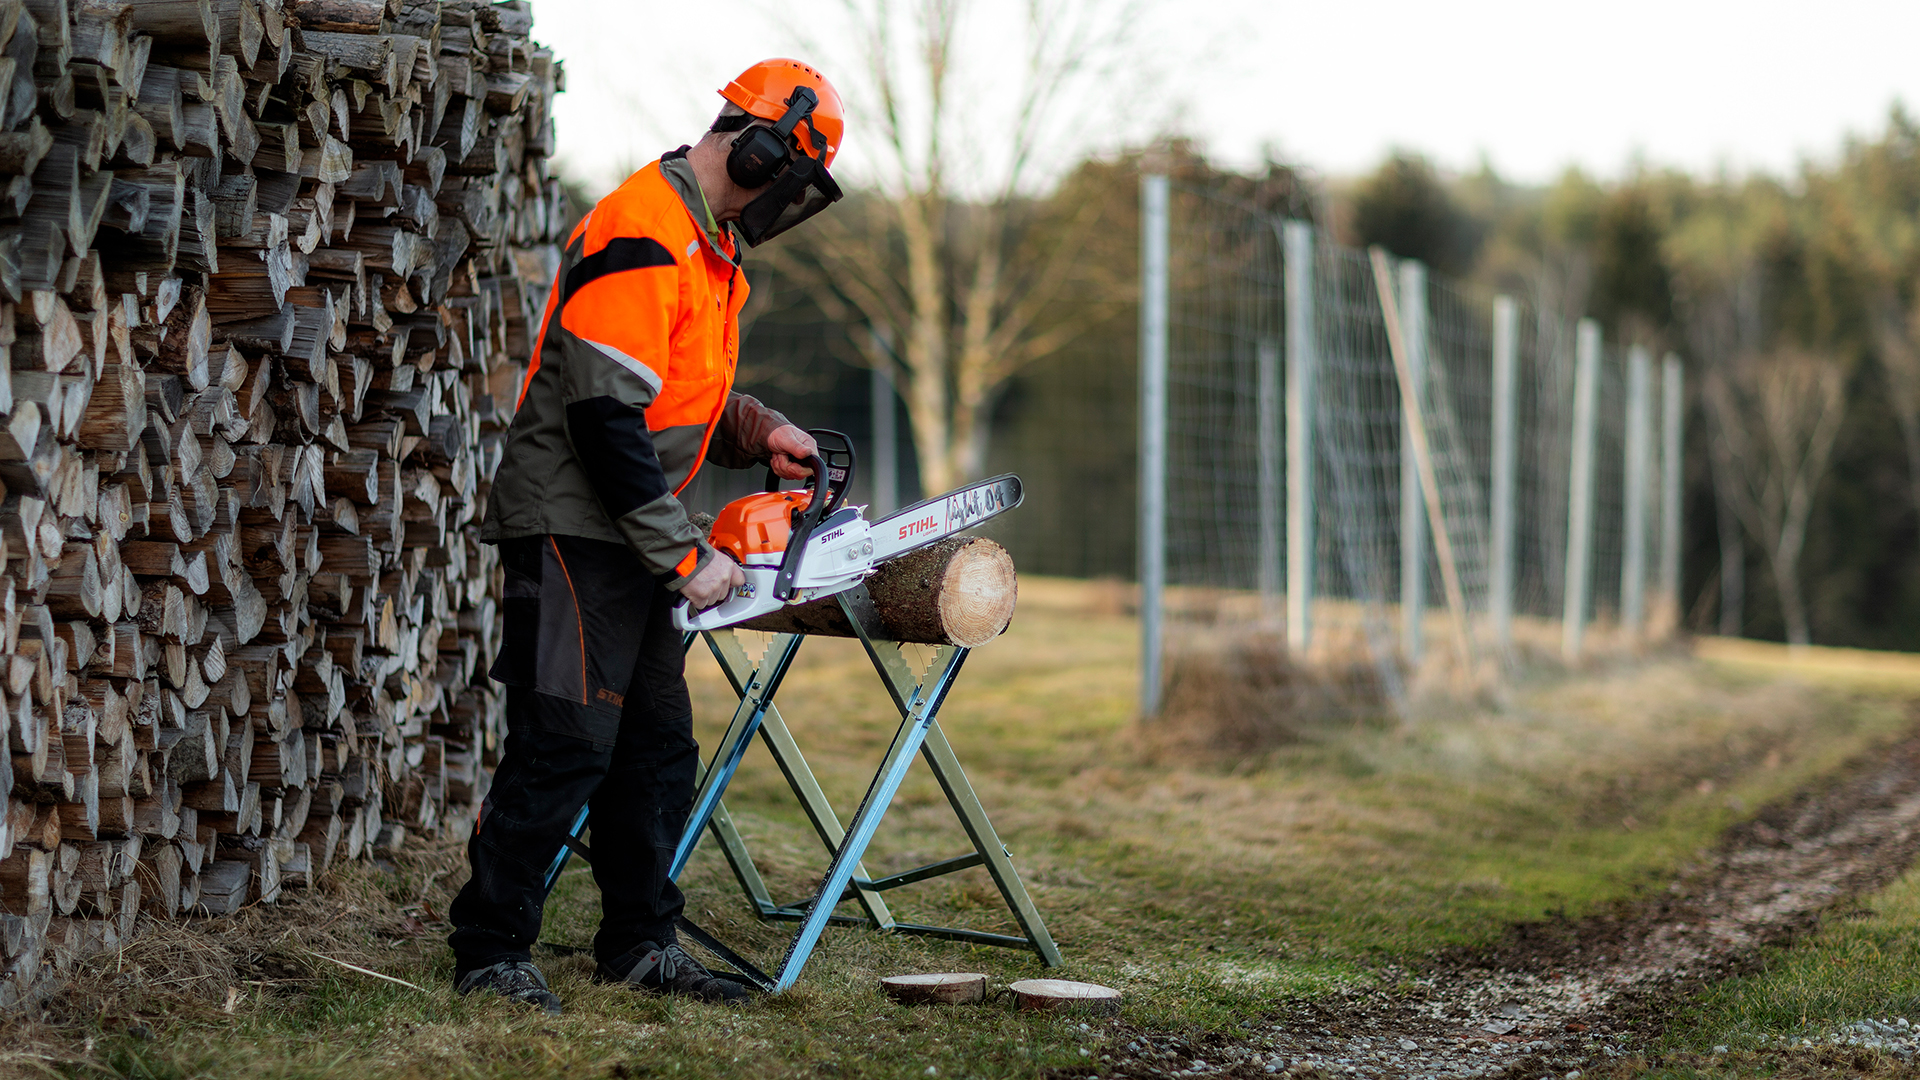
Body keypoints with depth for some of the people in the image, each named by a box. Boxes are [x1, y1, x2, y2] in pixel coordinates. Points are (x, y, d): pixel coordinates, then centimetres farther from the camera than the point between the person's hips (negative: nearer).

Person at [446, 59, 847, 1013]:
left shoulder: (708, 244, 14)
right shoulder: (642, 238, -19)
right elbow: (607, 419, -24)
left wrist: (758, 432, 6)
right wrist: (685, 556, -20)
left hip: (633, 536, 10)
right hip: (573, 530, -10)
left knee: (659, 747, 12)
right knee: (564, 745, -9)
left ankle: (640, 942, 19)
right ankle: (490, 951, -1)